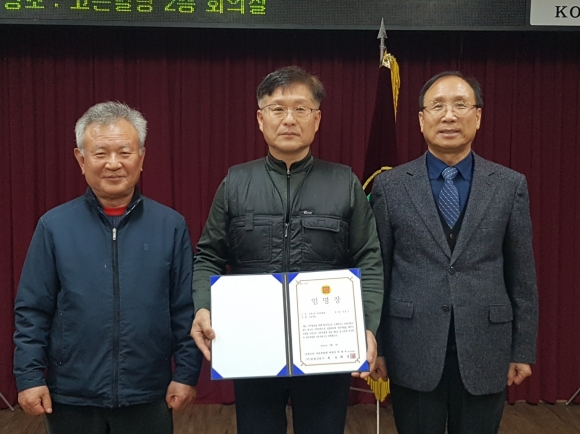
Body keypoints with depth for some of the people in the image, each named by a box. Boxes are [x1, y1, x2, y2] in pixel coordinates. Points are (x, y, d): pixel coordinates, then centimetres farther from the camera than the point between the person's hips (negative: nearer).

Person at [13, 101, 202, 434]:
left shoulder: (171, 226, -2)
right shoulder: (54, 226, -2)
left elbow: (186, 311, -1)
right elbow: (32, 312, 0)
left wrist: (187, 373, -4)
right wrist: (30, 376, -5)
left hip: (148, 397, 0)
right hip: (71, 398, 0)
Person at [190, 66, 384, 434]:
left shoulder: (345, 183, 2)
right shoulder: (236, 182, 4)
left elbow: (369, 263, 1)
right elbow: (209, 258, 5)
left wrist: (368, 327, -11)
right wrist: (202, 310, -13)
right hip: (252, 350, 1)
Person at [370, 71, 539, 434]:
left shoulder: (510, 185, 2)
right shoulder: (390, 186, -1)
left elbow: (522, 275, 4)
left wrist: (524, 350, 3)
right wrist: (374, 345, 2)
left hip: (485, 351, 1)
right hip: (412, 352, 0)